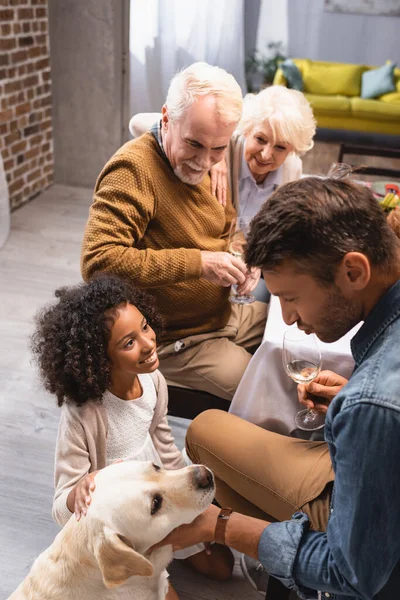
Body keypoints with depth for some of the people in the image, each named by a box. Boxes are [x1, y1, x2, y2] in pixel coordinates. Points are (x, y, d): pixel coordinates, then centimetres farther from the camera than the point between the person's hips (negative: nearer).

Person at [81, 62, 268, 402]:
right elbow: (98, 261, -31)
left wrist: (243, 258, -7)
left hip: (224, 316, 8)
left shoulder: (208, 163, 3)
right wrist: (197, 263, -30)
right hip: (175, 341, -8)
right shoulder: (133, 169, -23)